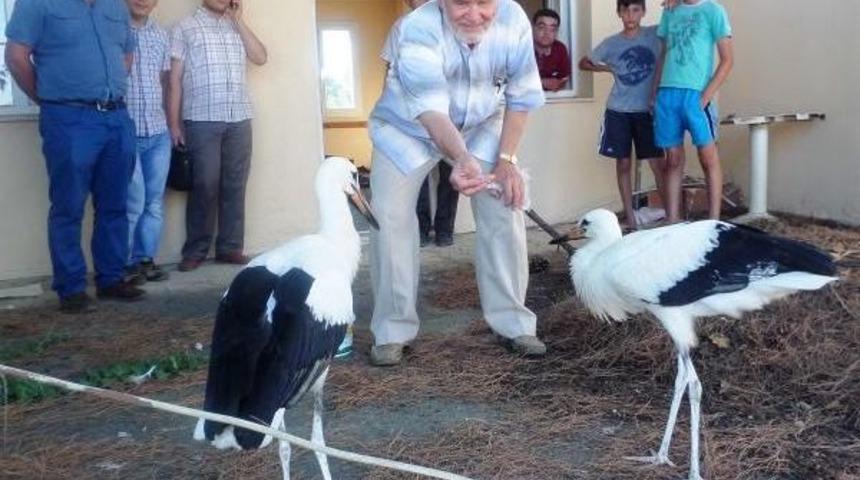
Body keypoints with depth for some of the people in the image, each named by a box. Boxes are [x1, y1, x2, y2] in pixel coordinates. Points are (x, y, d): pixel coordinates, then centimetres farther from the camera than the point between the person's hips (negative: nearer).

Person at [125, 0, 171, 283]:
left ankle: (145, 259, 17)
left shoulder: (161, 35, 13)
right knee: (134, 201, -6)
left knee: (154, 201, 7)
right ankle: (124, 263, 7)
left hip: (158, 133, 5)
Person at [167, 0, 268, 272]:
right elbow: (175, 79, 2)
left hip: (239, 119, 4)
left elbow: (261, 57, 4)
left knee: (235, 185, 4)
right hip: (201, 120, -4)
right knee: (204, 185, -3)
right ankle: (195, 250, 6)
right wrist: (173, 124, -4)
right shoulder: (185, 28, 6)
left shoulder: (237, 27, 18)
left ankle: (230, 247, 11)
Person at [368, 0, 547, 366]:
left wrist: (506, 159, -15)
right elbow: (431, 109, -45)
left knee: (506, 212, -5)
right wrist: (462, 159, -62)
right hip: (407, 128, -3)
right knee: (391, 221, -13)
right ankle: (392, 331, 1)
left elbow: (521, 95, -12)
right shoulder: (418, 29, -35)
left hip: (479, 126, 3)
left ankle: (512, 322, 8)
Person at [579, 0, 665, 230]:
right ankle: (630, 217, 12)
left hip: (646, 110, -1)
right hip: (618, 111, 1)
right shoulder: (611, 43, 3)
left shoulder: (656, 34, -1)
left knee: (657, 164, -4)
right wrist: (609, 68, 5)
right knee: (623, 164, 4)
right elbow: (584, 63, 15)